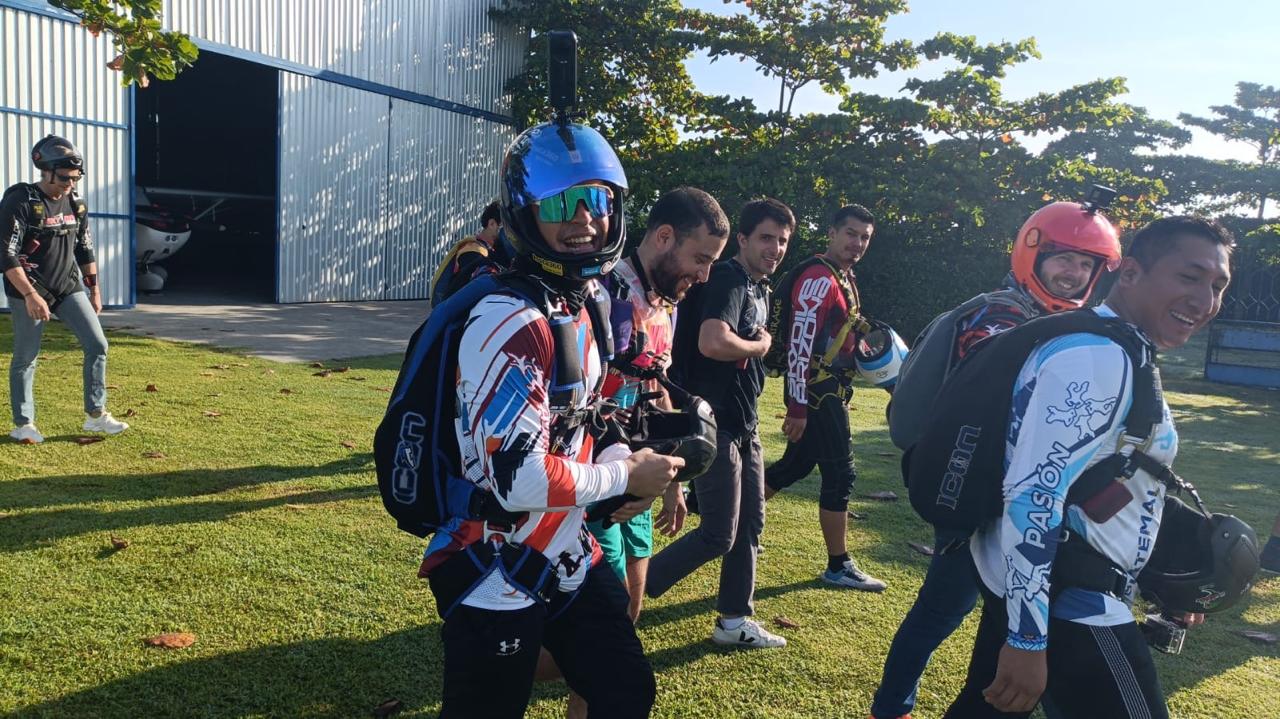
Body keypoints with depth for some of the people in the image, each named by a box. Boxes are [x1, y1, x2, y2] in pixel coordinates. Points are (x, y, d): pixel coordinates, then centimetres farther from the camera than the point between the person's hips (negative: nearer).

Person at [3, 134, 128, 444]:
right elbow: (7, 257, -18)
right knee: (26, 358, 4)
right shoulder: (19, 202, -15)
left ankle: (96, 415, 6)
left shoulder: (76, 203, 5)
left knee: (97, 345, -3)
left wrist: (94, 289, 14)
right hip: (28, 292, -6)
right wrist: (30, 295, -26)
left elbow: (85, 249, 14)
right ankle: (22, 424, 18)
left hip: (69, 288, 6)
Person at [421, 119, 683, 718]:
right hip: (497, 582, -9)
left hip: (570, 559, 9)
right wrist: (625, 476, -15)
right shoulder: (510, 323, -25)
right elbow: (522, 480, -30)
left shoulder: (585, 304, 5)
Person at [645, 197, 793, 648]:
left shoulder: (760, 288, 15)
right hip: (714, 423, -10)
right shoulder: (728, 279, -16)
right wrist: (760, 346, -16)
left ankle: (735, 622, 28)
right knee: (719, 535, -6)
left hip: (744, 423, 10)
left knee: (750, 526, 15)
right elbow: (713, 343, -33)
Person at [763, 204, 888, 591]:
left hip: (827, 390, 10)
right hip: (818, 391, -10)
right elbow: (800, 343, -23)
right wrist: (798, 407, -25)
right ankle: (838, 567, 10)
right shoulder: (820, 277, -17)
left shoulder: (843, 277, 15)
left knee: (796, 464, 17)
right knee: (840, 475, -2)